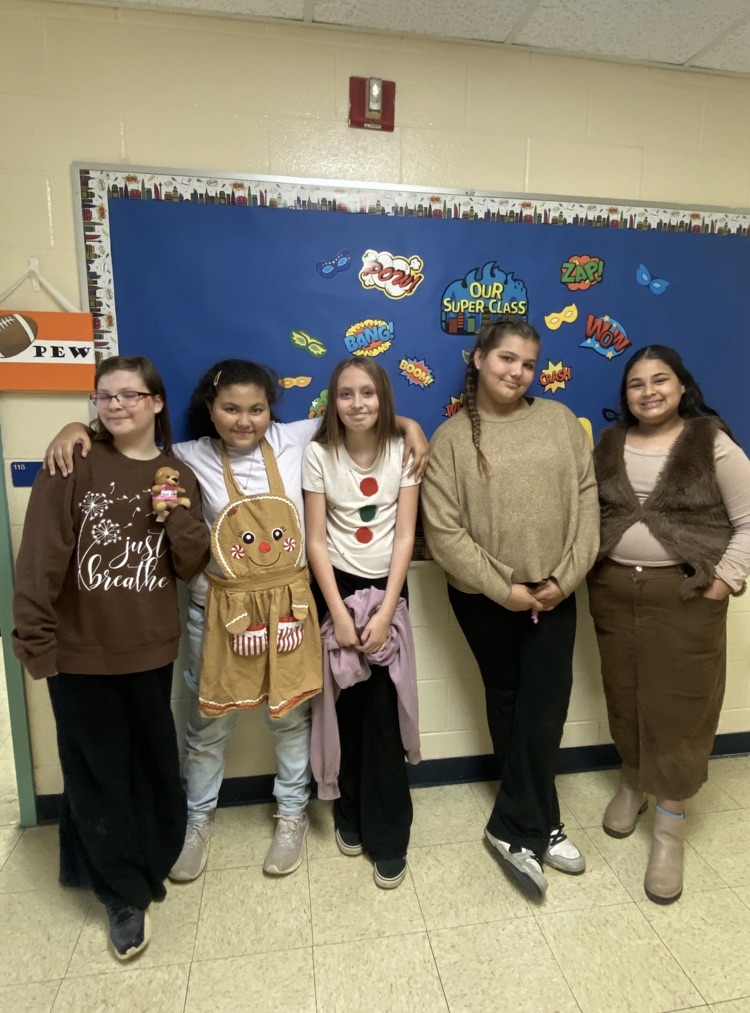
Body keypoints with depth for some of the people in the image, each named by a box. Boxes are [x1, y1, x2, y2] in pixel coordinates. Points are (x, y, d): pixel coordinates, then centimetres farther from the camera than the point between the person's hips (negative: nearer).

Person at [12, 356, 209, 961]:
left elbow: (191, 566, -1)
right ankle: (125, 894, 32)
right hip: (80, 651, -2)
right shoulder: (74, 466, -8)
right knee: (98, 773, 11)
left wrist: (178, 514, -17)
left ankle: (149, 865, 42)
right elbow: (41, 556, -9)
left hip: (150, 649, 3)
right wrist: (35, 637, -11)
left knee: (153, 763, 16)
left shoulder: (179, 477, 2)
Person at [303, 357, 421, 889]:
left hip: (387, 589, 0)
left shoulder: (403, 451, -6)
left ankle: (388, 835, 17)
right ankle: (351, 815, 31)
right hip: (338, 587, 0)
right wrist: (339, 612, -11)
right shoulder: (319, 455, -7)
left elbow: (405, 537, -6)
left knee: (383, 713, 1)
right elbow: (316, 541, -6)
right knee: (348, 709, 8)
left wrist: (385, 611, -12)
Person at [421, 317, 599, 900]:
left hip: (553, 594, 2)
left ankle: (518, 829, 21)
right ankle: (538, 825, 33)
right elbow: (444, 531, -10)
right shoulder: (452, 438, -5)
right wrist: (504, 589, -13)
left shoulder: (560, 421, 3)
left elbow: (586, 500, 0)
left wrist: (565, 576, -9)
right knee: (507, 703, 14)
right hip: (485, 598, -1)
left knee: (545, 708, 1)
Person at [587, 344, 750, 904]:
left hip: (685, 594, -3)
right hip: (613, 590, 4)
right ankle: (633, 781, 39)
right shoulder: (609, 445, 7)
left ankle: (671, 827, 19)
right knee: (624, 695, 14)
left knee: (679, 706, 3)